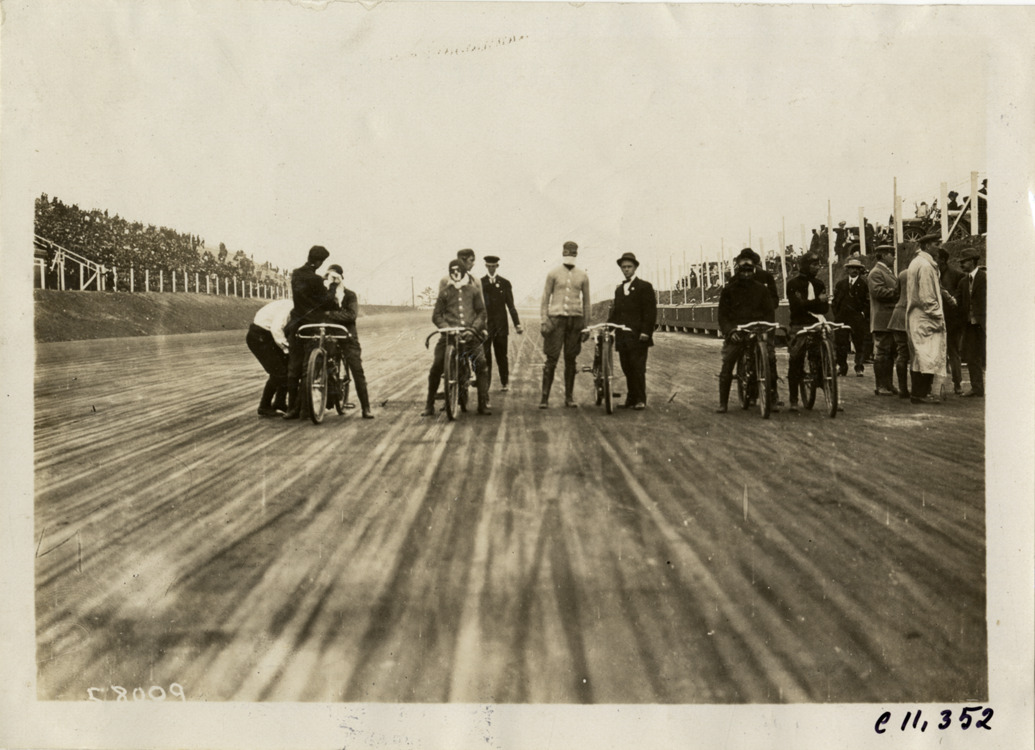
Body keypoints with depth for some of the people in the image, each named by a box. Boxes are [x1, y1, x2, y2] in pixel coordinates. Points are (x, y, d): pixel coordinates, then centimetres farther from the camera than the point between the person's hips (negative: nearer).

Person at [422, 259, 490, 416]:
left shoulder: (473, 290, 15)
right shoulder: (445, 292, 14)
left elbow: (482, 312, 13)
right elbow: (436, 315, 12)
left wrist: (474, 327, -4)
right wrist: (446, 327, -7)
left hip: (470, 334, 0)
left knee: (481, 365, -14)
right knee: (436, 367, -10)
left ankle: (483, 404, -4)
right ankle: (429, 406, 1)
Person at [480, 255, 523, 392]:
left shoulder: (505, 283, 9)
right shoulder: (479, 283, 7)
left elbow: (510, 305, 8)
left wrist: (517, 324, 2)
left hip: (501, 324, 1)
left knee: (502, 355, 3)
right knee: (484, 356, -3)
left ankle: (504, 383, 14)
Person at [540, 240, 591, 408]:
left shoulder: (582, 276, 10)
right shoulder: (553, 274, 5)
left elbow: (586, 302, 15)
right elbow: (545, 299, 6)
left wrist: (586, 325, 10)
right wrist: (544, 321, -5)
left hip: (576, 319, 2)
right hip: (556, 318, -2)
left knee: (571, 359, 5)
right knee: (551, 359, -6)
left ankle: (569, 396, 12)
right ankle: (545, 397, -4)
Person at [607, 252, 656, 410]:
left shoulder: (644, 287, 1)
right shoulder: (619, 289, 21)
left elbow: (650, 311, -6)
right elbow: (614, 310, 20)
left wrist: (646, 331, -15)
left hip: (638, 337, -6)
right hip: (622, 336, 6)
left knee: (638, 368, -7)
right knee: (627, 369, 6)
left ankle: (641, 400, -3)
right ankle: (631, 398, 12)